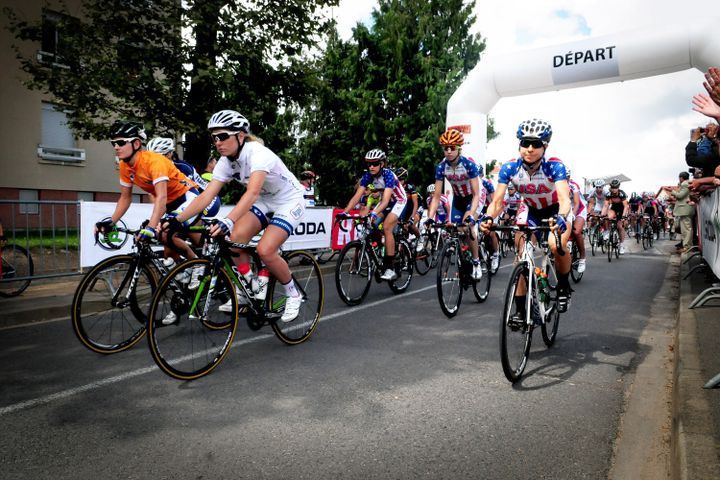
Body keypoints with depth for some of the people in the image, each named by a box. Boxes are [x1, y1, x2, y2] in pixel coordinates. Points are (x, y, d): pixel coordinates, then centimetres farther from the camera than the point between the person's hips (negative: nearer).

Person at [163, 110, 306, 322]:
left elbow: (252, 193, -46)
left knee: (265, 250, -23)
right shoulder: (225, 162, -9)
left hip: (289, 202, -7)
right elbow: (206, 196, -15)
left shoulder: (258, 154, -31)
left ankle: (293, 294, 2)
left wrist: (227, 221, -59)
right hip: (265, 201, 7)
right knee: (235, 237, -16)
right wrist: (176, 220, -26)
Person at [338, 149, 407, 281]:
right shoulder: (367, 176, -14)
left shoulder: (388, 175, -31)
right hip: (385, 201, 6)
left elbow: (385, 200, -42)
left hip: (398, 201, -6)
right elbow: (357, 196, -20)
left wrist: (374, 213, -59)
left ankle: (390, 269, -23)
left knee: (386, 227, -26)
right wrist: (344, 212, -33)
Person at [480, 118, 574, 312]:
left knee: (556, 246, -30)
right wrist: (488, 218, -50)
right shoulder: (509, 168, -25)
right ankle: (520, 309, 0)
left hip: (557, 209, -3)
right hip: (531, 210, 3)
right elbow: (497, 201, -28)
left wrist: (561, 218, -64)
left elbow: (564, 199, -42)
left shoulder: (554, 167, -31)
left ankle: (564, 286, 0)